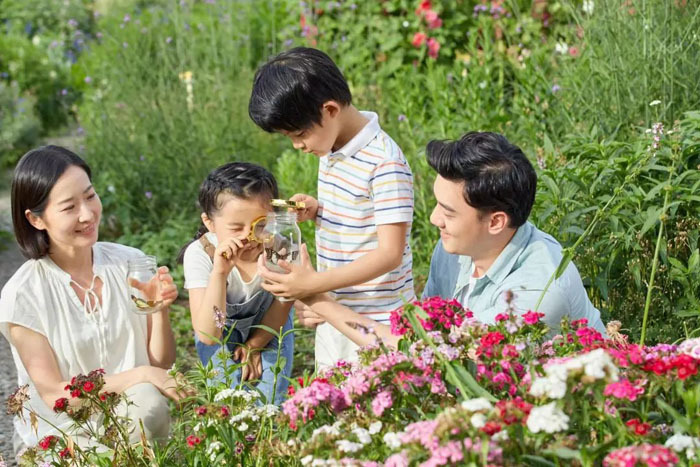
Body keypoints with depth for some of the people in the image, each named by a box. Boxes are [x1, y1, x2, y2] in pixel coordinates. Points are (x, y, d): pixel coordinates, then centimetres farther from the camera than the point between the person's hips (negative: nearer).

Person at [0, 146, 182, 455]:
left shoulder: (131, 264, -2)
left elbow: (161, 364, 4)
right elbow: (55, 396, -11)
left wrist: (160, 310, -15)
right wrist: (140, 375, -20)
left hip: (131, 423, 4)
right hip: (57, 435, -3)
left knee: (150, 404, -30)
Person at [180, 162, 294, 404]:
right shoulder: (200, 255, -34)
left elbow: (283, 303, -11)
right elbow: (208, 336, -41)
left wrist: (254, 345, -1)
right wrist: (220, 272, -51)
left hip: (268, 326, 1)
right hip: (221, 331, -1)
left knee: (270, 400, -6)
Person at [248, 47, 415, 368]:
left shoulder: (385, 163, -22)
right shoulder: (330, 149, 5)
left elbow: (390, 254, -24)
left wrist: (313, 283, -28)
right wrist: (317, 210, -2)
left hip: (376, 321, -8)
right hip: (332, 314, 9)